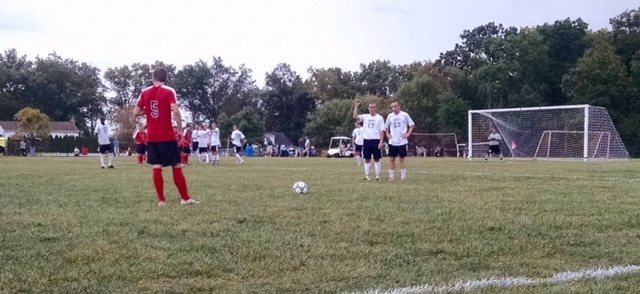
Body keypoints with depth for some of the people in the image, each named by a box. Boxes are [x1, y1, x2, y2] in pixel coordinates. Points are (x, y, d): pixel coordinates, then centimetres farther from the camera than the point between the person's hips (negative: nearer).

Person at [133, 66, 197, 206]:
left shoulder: (145, 93, 5)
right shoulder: (169, 91, -6)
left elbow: (136, 113, 4)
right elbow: (176, 111, -17)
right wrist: (180, 129, -7)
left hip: (151, 137, 4)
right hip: (167, 136, -3)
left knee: (157, 167, 5)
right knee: (177, 166, 3)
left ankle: (161, 200, 5)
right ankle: (185, 198, 4)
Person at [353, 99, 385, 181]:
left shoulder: (379, 118, 0)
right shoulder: (365, 117, 7)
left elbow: (382, 131, -2)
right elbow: (355, 116, -6)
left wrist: (381, 142, -10)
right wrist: (356, 106, -13)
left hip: (376, 140, -3)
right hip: (366, 140, 3)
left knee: (377, 159, 2)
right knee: (367, 159, 7)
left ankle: (377, 175, 8)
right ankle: (367, 175, 12)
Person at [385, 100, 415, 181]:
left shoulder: (405, 115, -3)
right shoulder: (390, 116, 6)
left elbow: (412, 125, 2)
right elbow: (386, 126, 19)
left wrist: (408, 134, -7)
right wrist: (387, 134, 6)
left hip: (402, 141, -3)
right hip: (392, 142, 3)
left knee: (402, 159, 1)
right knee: (392, 159, 3)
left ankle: (403, 176, 7)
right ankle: (392, 176, 10)